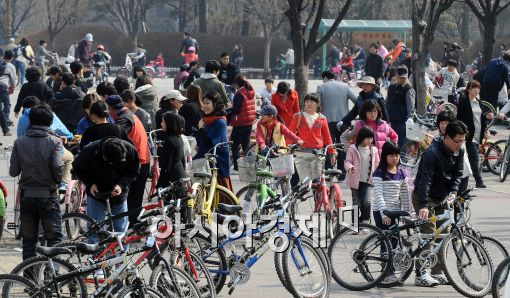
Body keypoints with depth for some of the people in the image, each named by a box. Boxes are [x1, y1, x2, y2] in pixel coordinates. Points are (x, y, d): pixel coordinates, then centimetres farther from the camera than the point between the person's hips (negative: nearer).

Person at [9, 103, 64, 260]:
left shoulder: (19, 142, -1)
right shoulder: (54, 142, -8)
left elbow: (13, 171, -2)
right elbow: (58, 167, -18)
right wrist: (57, 180, 3)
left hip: (26, 196, 2)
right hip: (48, 196, -2)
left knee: (28, 241, 10)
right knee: (54, 238, 6)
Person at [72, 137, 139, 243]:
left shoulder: (130, 151, -22)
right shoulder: (90, 151, -26)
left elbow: (133, 173, -6)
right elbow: (77, 169, -8)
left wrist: (121, 185, -23)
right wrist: (90, 184, -22)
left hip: (119, 194, 2)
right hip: (96, 194, -2)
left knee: (121, 230, 8)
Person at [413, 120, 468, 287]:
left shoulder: (459, 152, -3)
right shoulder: (432, 153, -27)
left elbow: (458, 173, 3)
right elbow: (425, 179, -34)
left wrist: (453, 192, -17)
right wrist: (423, 205, -43)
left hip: (442, 198, 8)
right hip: (425, 198, -8)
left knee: (443, 235, 7)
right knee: (428, 234, -14)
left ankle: (437, 273, 14)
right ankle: (421, 274, -13)